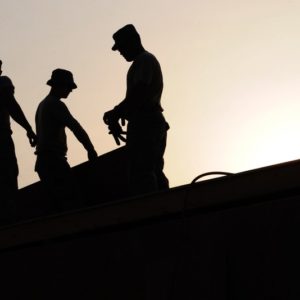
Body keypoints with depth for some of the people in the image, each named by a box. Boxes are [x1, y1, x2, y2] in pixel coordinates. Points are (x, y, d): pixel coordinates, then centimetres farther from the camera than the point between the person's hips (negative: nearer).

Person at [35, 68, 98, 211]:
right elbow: (75, 126, -16)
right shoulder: (55, 104, -8)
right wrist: (90, 149, -12)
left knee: (59, 202, 7)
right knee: (71, 201, -18)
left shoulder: (43, 105, 22)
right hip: (54, 160, -10)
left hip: (43, 161, 10)